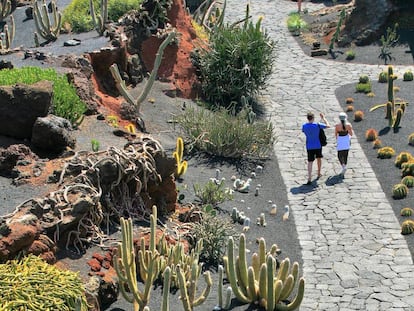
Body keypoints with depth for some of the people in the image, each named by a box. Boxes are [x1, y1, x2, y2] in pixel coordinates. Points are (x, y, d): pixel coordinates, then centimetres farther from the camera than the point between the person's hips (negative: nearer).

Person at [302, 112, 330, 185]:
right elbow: (328, 126, -2)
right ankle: (319, 174, 41)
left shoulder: (304, 126, -9)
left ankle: (309, 179, -12)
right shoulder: (317, 125, -15)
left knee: (310, 162, -1)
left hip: (309, 146, 0)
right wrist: (323, 118, 9)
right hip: (318, 146, 0)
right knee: (319, 158, 24)